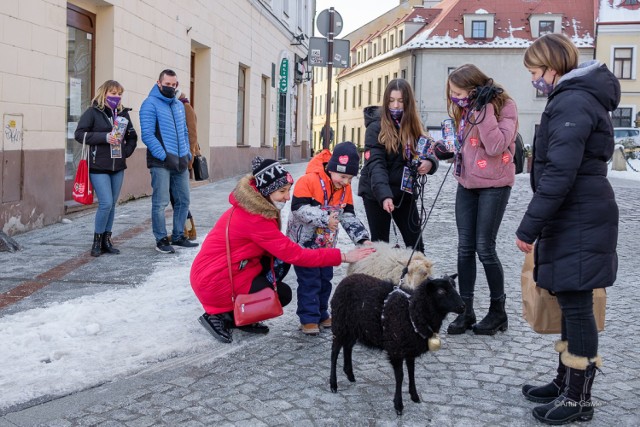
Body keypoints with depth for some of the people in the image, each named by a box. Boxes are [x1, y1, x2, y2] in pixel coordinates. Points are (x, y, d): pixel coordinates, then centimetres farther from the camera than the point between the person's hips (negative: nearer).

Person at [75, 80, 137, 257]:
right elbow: (79, 134, -11)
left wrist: (127, 151, 4)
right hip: (99, 166, -5)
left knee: (112, 204, 9)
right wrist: (104, 137, -18)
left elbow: (132, 136, 21)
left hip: (118, 167, 6)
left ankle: (106, 240, 19)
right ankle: (97, 241, 5)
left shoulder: (123, 113, 11)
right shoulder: (93, 112, -4)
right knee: (106, 203, -11)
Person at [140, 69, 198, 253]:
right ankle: (161, 240, 5)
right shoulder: (150, 104, -5)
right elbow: (147, 135, -13)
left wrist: (187, 153, 13)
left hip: (180, 162, 7)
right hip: (161, 163, -7)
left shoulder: (179, 105, 18)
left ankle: (178, 236, 23)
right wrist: (164, 156, -17)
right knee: (160, 203, -5)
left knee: (183, 201, 11)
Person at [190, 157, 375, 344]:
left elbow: (281, 249, 8)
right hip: (215, 282, -9)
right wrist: (342, 256, -23)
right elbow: (295, 254, -26)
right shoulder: (254, 219, -27)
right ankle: (221, 315, 1)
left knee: (281, 263, 1)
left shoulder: (252, 207, 2)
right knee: (282, 294, -3)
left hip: (230, 268, 9)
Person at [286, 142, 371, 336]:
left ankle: (321, 314, 27)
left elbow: (349, 216, 2)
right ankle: (308, 319, 5)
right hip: (304, 241, -7)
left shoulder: (345, 188, -1)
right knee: (309, 281, -5)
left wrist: (362, 238, -10)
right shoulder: (309, 180, -23)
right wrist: (325, 218, -33)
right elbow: (299, 208, -27)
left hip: (327, 243, 7)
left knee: (325, 279, 14)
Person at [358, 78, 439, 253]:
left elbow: (428, 152, 7)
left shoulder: (412, 126, 6)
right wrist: (384, 195, -36)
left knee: (416, 245, 5)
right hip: (377, 194, -5)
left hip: (404, 192, 5)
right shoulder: (376, 126, -12)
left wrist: (429, 162, -19)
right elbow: (375, 164, -22)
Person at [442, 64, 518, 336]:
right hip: (467, 184, 7)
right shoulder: (466, 109, 10)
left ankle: (498, 311, 12)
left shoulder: (504, 106, -12)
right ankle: (466, 311, 11)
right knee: (465, 248, 4)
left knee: (485, 248, -4)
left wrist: (484, 109, -25)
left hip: (493, 185, -7)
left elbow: (496, 146, -24)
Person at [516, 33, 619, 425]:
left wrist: (529, 226, -21)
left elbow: (559, 173, -25)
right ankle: (566, 382, 27)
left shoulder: (571, 103, -17)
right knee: (570, 302, 16)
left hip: (578, 222, -10)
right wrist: (539, 224, 20)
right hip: (573, 219, 10)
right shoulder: (579, 97, 17)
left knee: (576, 305, -3)